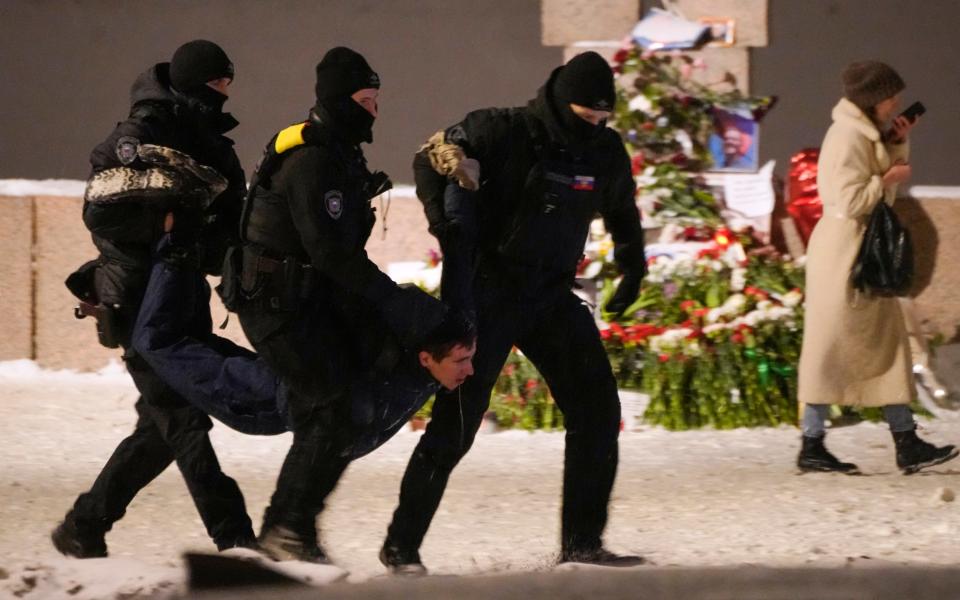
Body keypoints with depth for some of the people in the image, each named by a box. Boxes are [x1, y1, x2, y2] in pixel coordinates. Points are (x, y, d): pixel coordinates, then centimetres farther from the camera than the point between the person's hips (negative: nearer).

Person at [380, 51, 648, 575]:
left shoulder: (607, 153, 2)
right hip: (486, 294, -5)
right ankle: (401, 545, 0)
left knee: (597, 410, -2)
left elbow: (621, 211, 23)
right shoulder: (504, 133, -13)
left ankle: (581, 541, 7)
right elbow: (429, 158, -3)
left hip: (552, 296, 5)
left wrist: (633, 267, 13)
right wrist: (444, 221, -17)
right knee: (456, 421, -9)